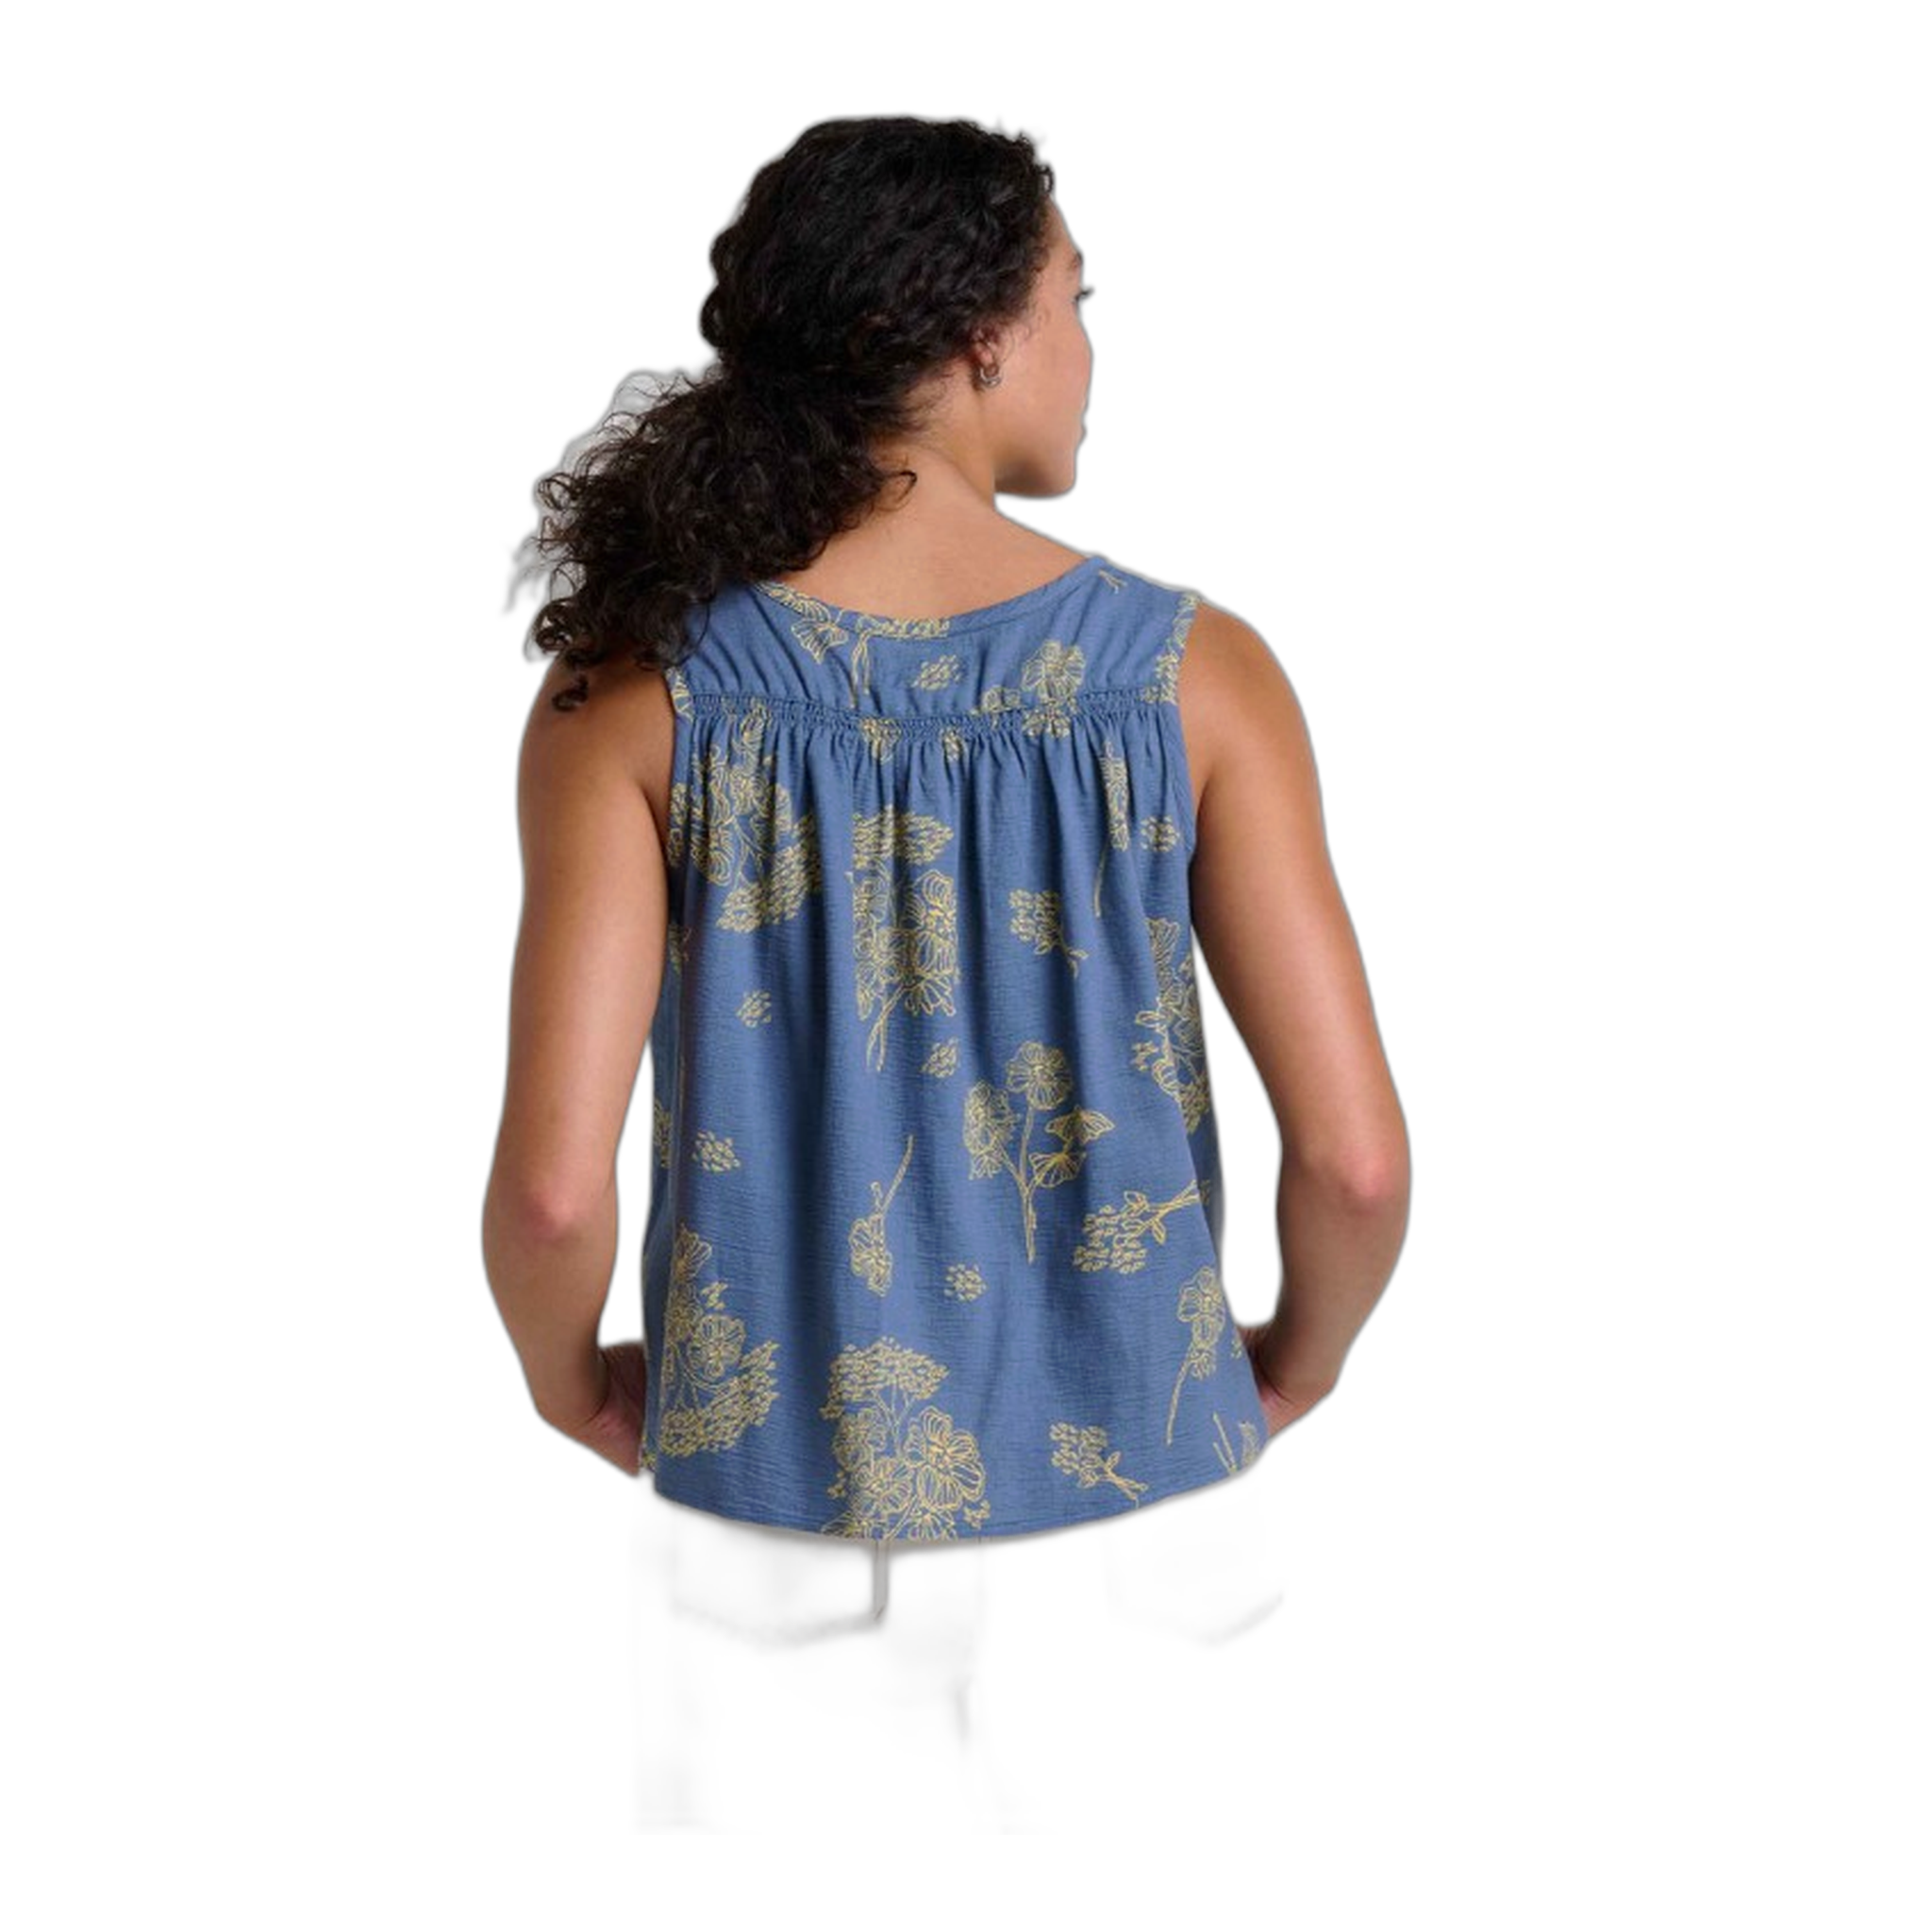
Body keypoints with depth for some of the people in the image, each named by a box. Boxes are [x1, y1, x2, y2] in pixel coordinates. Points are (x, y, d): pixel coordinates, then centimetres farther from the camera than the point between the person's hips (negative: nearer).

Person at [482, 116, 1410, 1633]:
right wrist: (1298, 1365, 6)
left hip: (778, 1484, 0)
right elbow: (1354, 1155, -14)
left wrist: (571, 1386, 3)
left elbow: (552, 1184, -18)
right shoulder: (1192, 668, -11)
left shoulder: (637, 690, -11)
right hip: (1128, 1472, 0)